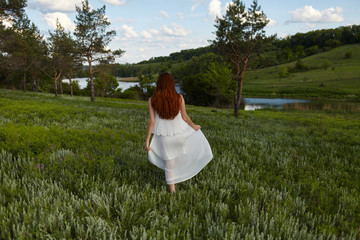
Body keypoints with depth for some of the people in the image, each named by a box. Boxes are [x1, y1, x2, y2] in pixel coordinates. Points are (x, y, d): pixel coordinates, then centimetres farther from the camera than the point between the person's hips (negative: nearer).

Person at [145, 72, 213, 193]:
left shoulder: (152, 100, -14)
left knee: (169, 163, 17)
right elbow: (184, 117, -6)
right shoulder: (179, 97, -15)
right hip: (179, 132, 0)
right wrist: (194, 126, 13)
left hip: (163, 135, 0)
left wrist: (147, 141, -6)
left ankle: (172, 189, 27)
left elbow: (151, 122, -13)